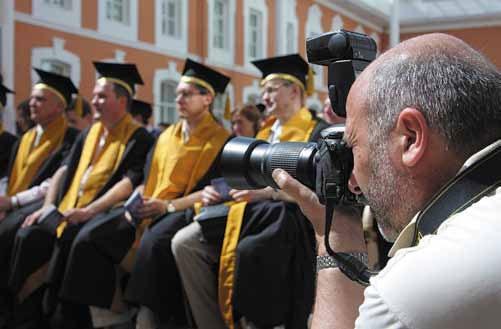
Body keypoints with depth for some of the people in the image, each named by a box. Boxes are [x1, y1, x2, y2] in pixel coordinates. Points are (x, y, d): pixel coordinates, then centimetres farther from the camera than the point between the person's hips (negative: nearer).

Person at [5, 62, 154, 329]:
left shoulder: (137, 137, -3)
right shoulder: (89, 133, 20)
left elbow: (130, 181, -15)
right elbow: (65, 170, 17)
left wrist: (88, 210, -24)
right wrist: (48, 206, 1)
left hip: (103, 212, -6)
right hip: (67, 210, 6)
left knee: (68, 238, -34)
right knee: (28, 236, -18)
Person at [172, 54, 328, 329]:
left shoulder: (316, 132, 1)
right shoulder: (265, 132, 24)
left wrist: (267, 191, -23)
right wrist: (219, 192, 3)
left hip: (284, 216, -7)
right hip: (248, 211, 7)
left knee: (247, 251, -39)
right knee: (183, 243, -15)